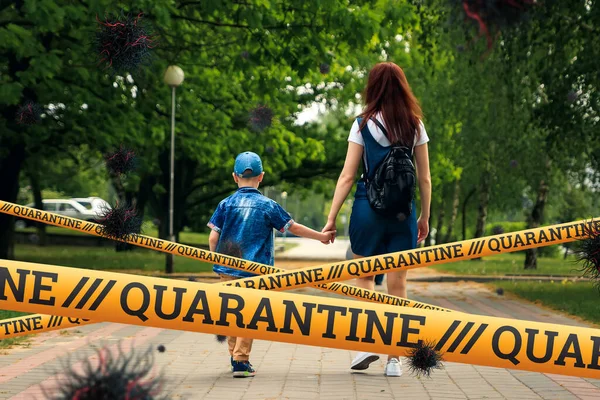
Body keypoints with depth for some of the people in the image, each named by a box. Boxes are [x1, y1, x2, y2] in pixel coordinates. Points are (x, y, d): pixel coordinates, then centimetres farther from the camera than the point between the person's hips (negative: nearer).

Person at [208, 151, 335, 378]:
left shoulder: (226, 204, 0)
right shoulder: (268, 206, -2)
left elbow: (213, 237, -2)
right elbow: (294, 228, 6)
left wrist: (216, 262, 14)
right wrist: (322, 236, 18)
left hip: (228, 269, 2)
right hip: (254, 270, -2)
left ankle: (235, 355, 23)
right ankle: (241, 360, -2)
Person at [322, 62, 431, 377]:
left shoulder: (363, 124, -2)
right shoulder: (415, 126, 5)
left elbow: (347, 176, -4)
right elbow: (425, 178, 6)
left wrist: (331, 218, 0)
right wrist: (425, 217, 16)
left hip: (368, 206, -2)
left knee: (364, 276, 16)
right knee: (397, 284, 6)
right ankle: (394, 359, 6)